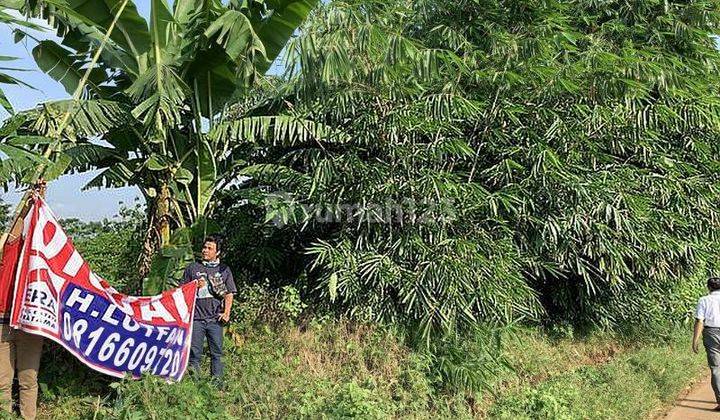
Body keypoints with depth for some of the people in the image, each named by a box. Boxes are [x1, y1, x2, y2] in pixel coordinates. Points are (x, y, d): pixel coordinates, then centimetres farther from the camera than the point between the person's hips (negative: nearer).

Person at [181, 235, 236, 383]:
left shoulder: (224, 270, 10)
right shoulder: (192, 268, 9)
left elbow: (229, 293, 9)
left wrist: (226, 312, -2)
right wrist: (196, 286, -6)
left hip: (215, 319, 0)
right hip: (196, 318, 0)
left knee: (217, 352, 3)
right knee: (195, 352, 2)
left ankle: (217, 381, 12)